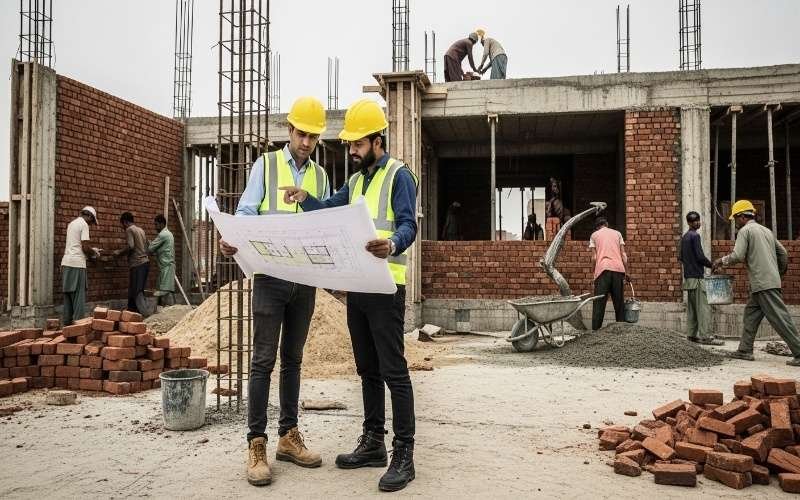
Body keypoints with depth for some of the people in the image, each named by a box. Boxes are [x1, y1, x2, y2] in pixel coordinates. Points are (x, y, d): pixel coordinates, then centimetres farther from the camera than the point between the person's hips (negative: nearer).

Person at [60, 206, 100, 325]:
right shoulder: (84, 224, -8)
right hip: (77, 263, -8)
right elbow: (85, 247, -14)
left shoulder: (72, 223, 19)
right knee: (79, 295, -5)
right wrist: (94, 252, 4)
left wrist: (90, 251, 21)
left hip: (66, 262, 8)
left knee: (68, 294, 12)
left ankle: (66, 322, 16)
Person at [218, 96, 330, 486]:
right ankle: (256, 443, 4)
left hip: (306, 279, 4)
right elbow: (246, 213, -5)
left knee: (293, 359, 11)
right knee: (264, 360, -3)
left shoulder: (320, 175, 13)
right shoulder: (265, 165, 3)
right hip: (270, 276, -4)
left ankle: (289, 436, 20)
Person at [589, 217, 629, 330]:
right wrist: (626, 273, 15)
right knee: (619, 301, 10)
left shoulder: (594, 235, 13)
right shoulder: (617, 233, 19)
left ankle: (596, 330, -9)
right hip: (618, 268, 2)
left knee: (599, 302, -3)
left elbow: (594, 257, 6)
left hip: (603, 269, -2)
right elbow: (623, 255, 11)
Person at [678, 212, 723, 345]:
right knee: (703, 307, -8)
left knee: (691, 307, 9)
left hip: (688, 275, 9)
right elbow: (700, 256, -16)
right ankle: (706, 336, -9)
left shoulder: (684, 237, 15)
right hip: (696, 276, -9)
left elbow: (680, 257, 18)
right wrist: (711, 265, -3)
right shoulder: (695, 236, -11)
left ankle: (691, 334, 11)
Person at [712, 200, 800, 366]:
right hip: (772, 281, 9)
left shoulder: (745, 230, -6)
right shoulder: (767, 231, 19)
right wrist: (781, 272, 33)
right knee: (750, 315, 13)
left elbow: (737, 256, -16)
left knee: (780, 319, -8)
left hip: (763, 284, -9)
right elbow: (783, 253, 21)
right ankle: (745, 350, 15)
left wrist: (722, 261, 1)